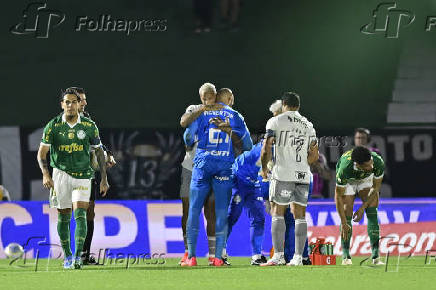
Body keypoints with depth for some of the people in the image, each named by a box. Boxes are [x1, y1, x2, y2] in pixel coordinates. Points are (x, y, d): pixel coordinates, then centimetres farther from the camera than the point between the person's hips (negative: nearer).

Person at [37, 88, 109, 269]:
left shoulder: (89, 126, 0)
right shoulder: (53, 126, -2)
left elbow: (99, 152, 9)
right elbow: (42, 152, -3)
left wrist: (104, 179, 6)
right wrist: (45, 174, -20)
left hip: (83, 175, -1)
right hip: (61, 174, 1)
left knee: (80, 214, -14)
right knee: (63, 217, 5)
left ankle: (78, 256, -20)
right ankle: (67, 256, 19)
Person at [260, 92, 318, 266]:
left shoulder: (275, 122, -1)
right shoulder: (308, 126, 14)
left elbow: (266, 149, -7)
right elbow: (314, 155, 13)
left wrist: (264, 168, 8)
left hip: (282, 174, -4)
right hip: (303, 176, 4)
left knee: (277, 214, -1)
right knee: (300, 216, 6)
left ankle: (278, 255, -9)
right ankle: (298, 257, 2)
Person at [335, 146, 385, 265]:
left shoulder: (378, 162, -36)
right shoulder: (345, 169, -42)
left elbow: (375, 188, -19)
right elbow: (338, 196, -29)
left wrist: (362, 208, -21)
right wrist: (344, 223, -27)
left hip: (367, 179, 2)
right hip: (348, 181, -2)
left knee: (372, 213, -13)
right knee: (347, 215, -11)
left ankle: (375, 256, -15)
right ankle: (346, 256, 2)